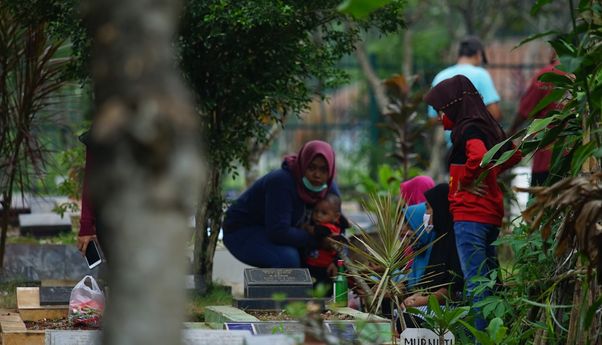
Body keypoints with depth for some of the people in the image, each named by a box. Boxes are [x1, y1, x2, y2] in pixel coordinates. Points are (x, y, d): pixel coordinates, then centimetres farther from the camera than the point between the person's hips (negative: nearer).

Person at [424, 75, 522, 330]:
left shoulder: (469, 130, -11)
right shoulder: (489, 127, 15)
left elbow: (479, 157, -31)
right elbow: (514, 155, 29)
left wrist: (464, 182, -15)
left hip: (470, 216, -10)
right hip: (491, 215, 10)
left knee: (475, 284, -12)